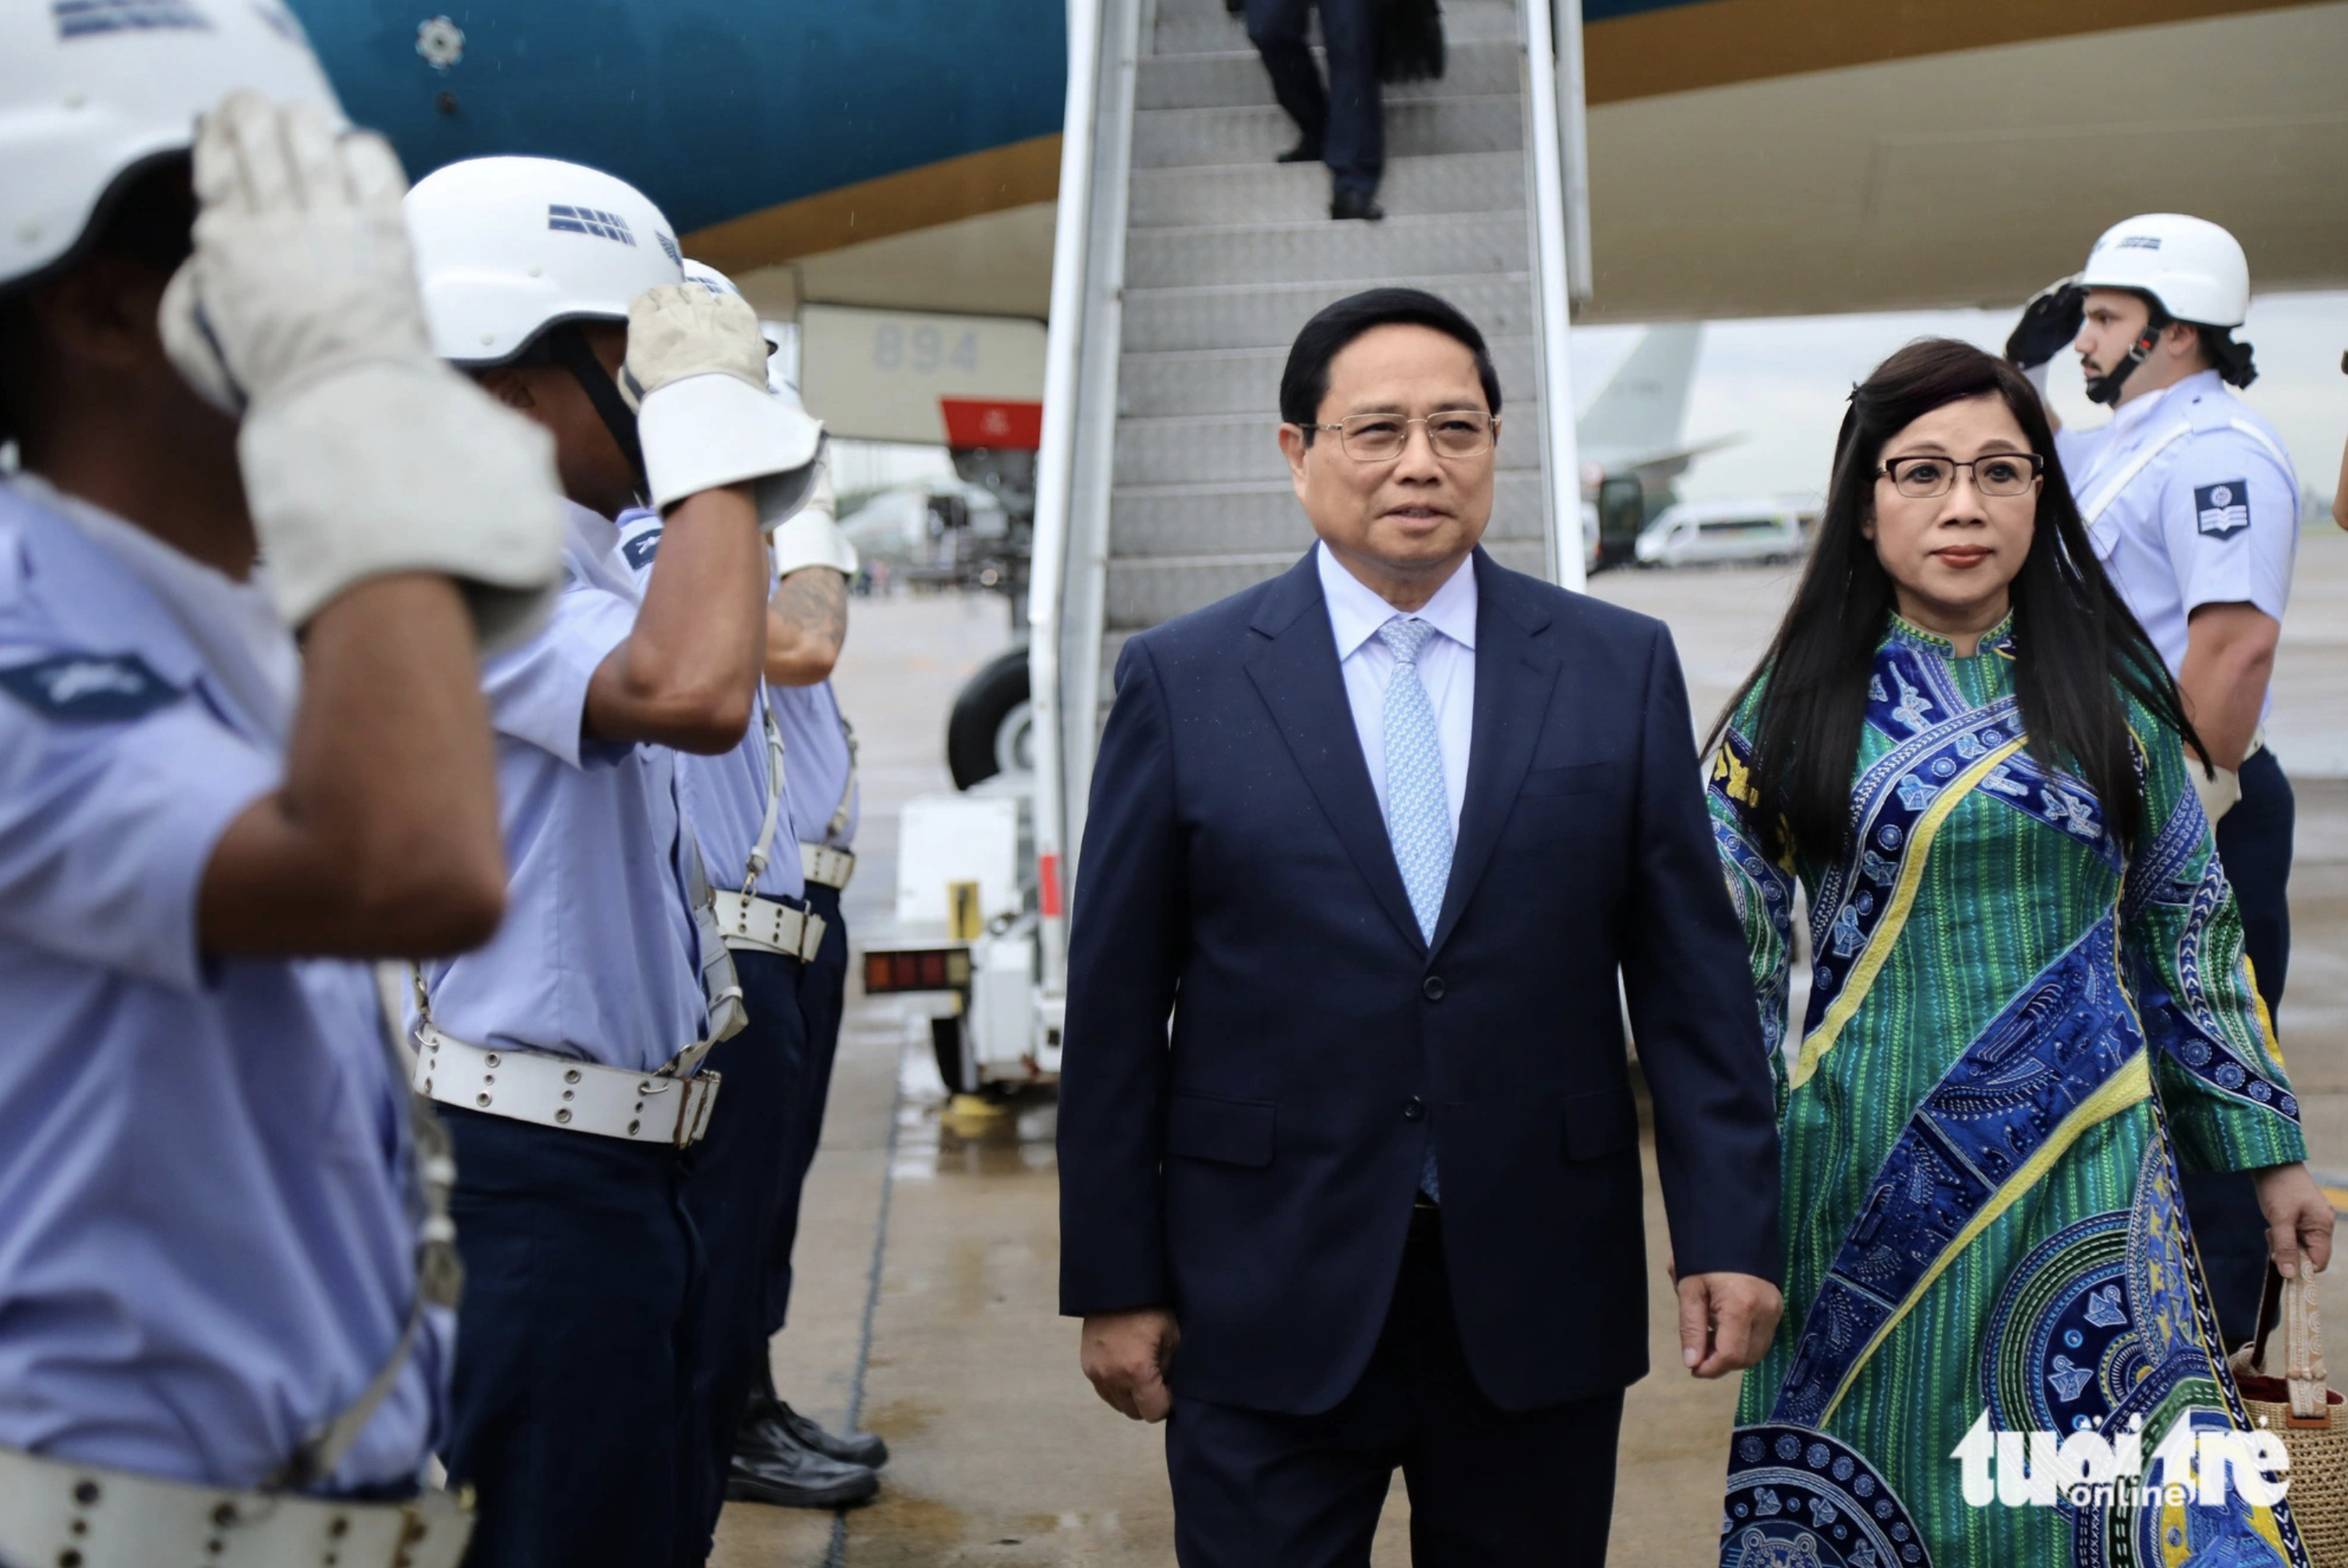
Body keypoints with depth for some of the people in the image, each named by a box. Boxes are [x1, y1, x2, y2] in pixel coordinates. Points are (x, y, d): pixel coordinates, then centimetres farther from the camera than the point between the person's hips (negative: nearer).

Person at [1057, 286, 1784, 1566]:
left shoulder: (1620, 667, 3)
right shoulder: (1182, 680, -1)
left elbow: (1690, 972, 3)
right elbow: (1115, 1007, 0)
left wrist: (1729, 1233, -2)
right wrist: (1114, 1283, 0)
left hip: (1542, 1299, 2)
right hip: (1268, 1309, -1)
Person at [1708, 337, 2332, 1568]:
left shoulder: (2108, 683, 3)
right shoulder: (1798, 703, -2)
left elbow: (2190, 923, 10)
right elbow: (1732, 956, 0)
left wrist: (2268, 1149, 10)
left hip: (2091, 1181, 1)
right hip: (1874, 1182, -1)